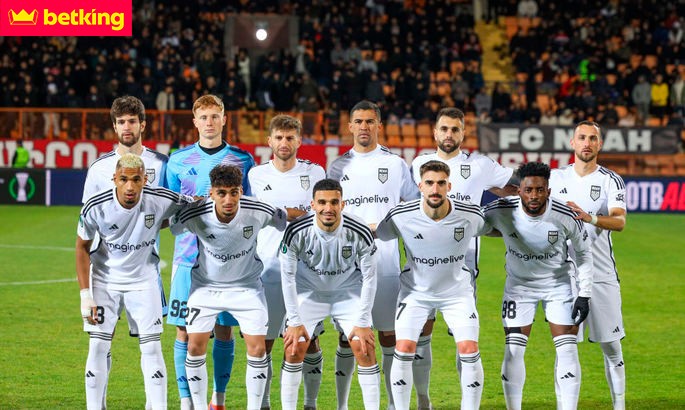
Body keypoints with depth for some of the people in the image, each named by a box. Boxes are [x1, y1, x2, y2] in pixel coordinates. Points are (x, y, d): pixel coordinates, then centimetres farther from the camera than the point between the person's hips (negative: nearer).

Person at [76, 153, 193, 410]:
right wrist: (85, 295, -8)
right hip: (105, 280, 0)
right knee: (98, 346, -4)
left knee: (152, 347, -5)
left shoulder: (162, 201, -22)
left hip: (143, 280, 0)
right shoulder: (95, 208, -21)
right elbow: (82, 247, -6)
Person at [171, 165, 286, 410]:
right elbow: (170, 229, -3)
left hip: (246, 286, 0)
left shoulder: (259, 213, -24)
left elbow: (286, 219, -2)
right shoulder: (195, 216, -26)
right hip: (206, 285, 0)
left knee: (257, 349, -6)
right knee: (195, 347, -3)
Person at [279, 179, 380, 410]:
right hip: (309, 293, 0)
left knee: (365, 350, -9)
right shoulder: (296, 232, -26)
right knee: (293, 349, -8)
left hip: (348, 293, 0)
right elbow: (287, 276, -14)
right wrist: (295, 322, -13)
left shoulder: (360, 233, -26)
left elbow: (369, 278, -14)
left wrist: (362, 323, -13)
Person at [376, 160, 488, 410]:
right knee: (404, 350, -11)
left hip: (457, 291, 0)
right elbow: (374, 235, -4)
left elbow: (494, 229, 5)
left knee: (469, 350, -11)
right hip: (415, 291, 0)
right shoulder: (401, 217, -22)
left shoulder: (471, 216, -19)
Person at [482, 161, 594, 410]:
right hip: (519, 284, 1)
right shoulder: (501, 212, -25)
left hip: (559, 283, -1)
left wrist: (584, 294, -10)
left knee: (567, 350, -8)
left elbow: (583, 253, -7)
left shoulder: (565, 217, -24)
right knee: (513, 351, -3)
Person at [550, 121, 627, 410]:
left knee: (611, 346, 1)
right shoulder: (556, 177, 7)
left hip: (601, 274, -2)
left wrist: (590, 218, -35)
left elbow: (620, 221, -17)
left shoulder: (611, 181, -1)